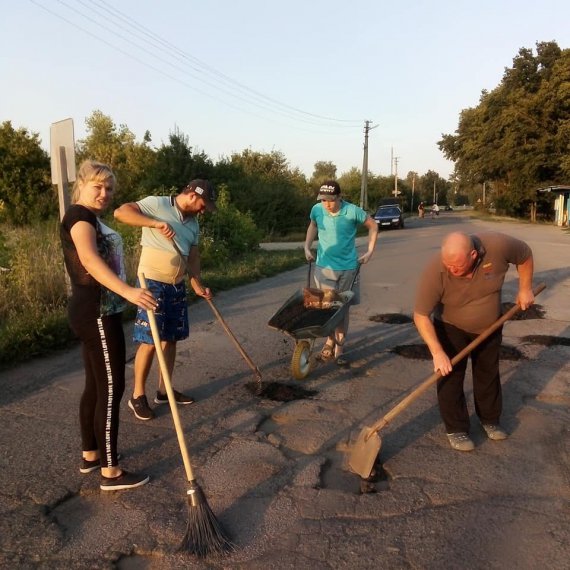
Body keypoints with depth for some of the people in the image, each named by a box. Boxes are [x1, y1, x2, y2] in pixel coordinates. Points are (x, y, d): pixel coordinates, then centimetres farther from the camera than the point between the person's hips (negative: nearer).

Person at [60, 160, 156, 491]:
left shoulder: (91, 219, 19)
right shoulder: (79, 214, -13)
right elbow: (89, 258, -31)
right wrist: (128, 291, -43)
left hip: (94, 312, 10)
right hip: (97, 314, -10)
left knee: (96, 385, 15)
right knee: (111, 388, -6)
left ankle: (91, 455, 28)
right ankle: (111, 472, 3)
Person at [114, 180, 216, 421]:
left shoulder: (193, 222, 12)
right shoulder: (157, 204, -11)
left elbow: (193, 255, 15)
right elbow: (120, 212, -21)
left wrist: (198, 285, 4)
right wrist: (155, 223, -30)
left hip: (177, 286, 8)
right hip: (152, 283, -8)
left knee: (170, 338, 12)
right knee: (150, 341, -6)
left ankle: (164, 390, 24)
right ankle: (138, 396, 8)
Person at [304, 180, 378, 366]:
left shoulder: (353, 211, -14)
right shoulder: (317, 210, -7)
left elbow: (373, 226, 2)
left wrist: (370, 251, -2)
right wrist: (307, 247, 6)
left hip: (348, 268, -1)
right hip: (324, 267, 1)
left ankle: (339, 348, 17)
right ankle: (330, 340, 27)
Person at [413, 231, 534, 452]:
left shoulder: (498, 246, -32)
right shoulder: (435, 270, -36)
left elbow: (525, 255, -7)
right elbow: (421, 316, -30)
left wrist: (525, 289, -5)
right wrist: (437, 352, -34)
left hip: (489, 326, 3)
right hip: (451, 327, -2)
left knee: (489, 373, 16)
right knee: (450, 377, -2)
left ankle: (490, 419, 37)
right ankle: (456, 429, 15)